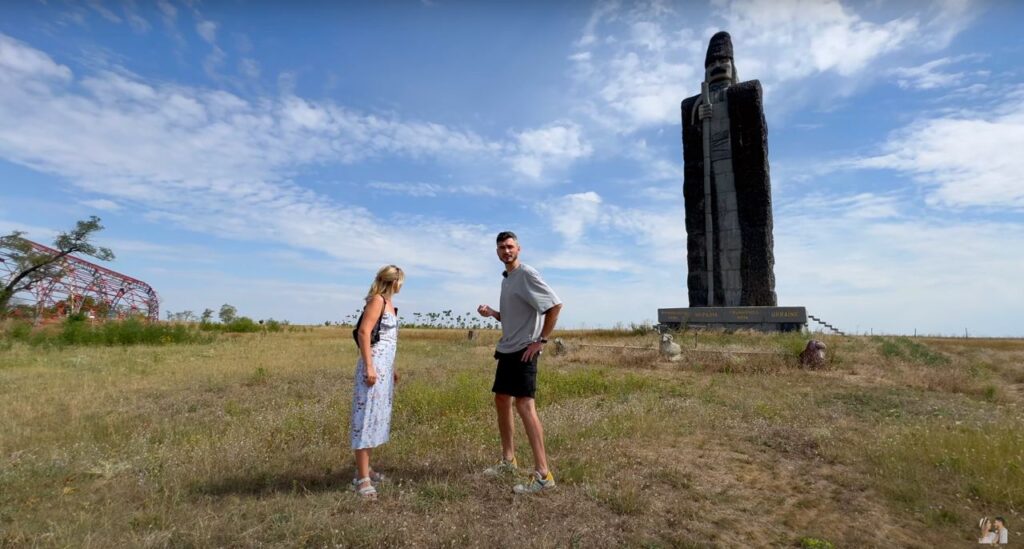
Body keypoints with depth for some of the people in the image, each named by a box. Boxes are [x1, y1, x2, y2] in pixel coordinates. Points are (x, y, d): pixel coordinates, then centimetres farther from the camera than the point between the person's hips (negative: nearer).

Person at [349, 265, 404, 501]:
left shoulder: (387, 303, 17)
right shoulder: (377, 300, -10)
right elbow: (363, 332, -19)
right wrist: (369, 367, -24)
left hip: (384, 367, 10)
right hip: (374, 366, -10)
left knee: (377, 417, 14)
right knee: (367, 417, -6)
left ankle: (364, 468, 26)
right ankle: (362, 478, -2)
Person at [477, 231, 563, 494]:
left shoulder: (527, 274, -12)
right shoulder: (506, 278, 15)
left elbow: (555, 305, -20)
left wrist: (541, 340, -19)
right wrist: (492, 313, 4)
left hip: (523, 351, -10)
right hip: (506, 350, 10)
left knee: (524, 405, -14)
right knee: (501, 401, 15)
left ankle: (543, 474, -9)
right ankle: (508, 460, 30)